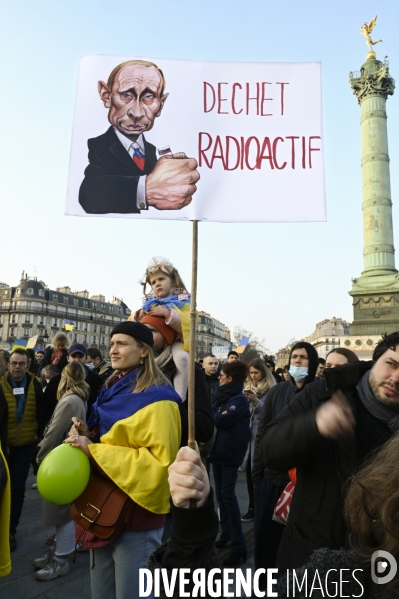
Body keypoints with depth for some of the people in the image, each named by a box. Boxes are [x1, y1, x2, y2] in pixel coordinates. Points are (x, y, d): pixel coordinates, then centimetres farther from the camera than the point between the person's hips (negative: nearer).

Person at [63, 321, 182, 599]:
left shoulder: (155, 399, -18)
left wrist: (92, 449, -23)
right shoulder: (113, 389, 8)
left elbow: (158, 460, -24)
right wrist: (87, 434, -3)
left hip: (136, 513, -8)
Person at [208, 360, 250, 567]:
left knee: (227, 494, -7)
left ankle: (239, 545, 2)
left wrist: (213, 412, -7)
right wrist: (214, 414, -13)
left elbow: (221, 420, -24)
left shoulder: (239, 399, -15)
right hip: (219, 449, 8)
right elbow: (214, 417, 7)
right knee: (221, 493, 16)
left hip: (230, 452, -8)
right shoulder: (224, 396, 10)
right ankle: (226, 533, 30)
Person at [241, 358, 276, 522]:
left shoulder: (271, 389, -7)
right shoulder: (248, 386, 11)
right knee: (249, 471, 10)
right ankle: (252, 507, 23)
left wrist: (256, 401, -21)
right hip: (248, 430, 6)